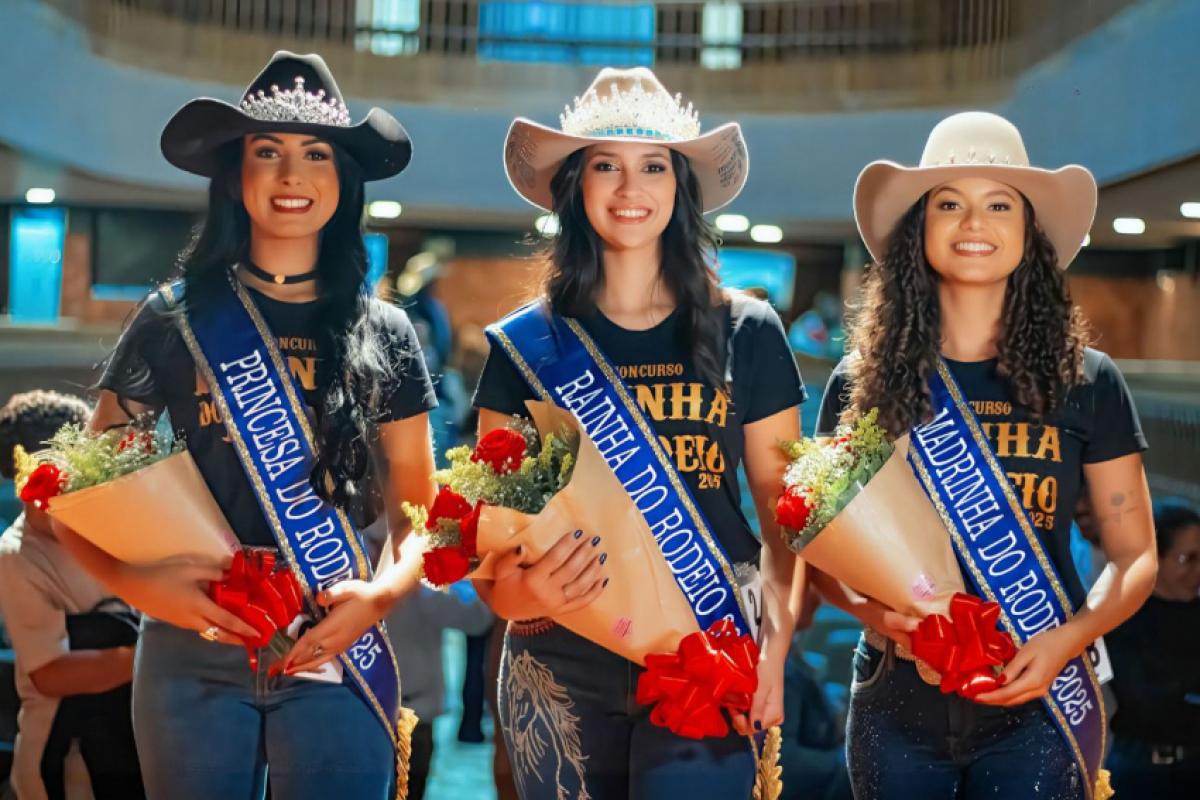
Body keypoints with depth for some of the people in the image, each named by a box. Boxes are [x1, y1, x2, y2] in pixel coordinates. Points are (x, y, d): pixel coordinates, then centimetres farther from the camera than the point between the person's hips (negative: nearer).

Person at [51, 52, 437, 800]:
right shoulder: (176, 319, 2)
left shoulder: (385, 334, 6)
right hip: (192, 660, 0)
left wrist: (381, 594, -11)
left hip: (335, 662, 1)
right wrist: (136, 581, -14)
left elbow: (419, 510, 8)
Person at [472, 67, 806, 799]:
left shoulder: (747, 334, 4)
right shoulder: (525, 344, 5)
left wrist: (776, 642, -7)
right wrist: (513, 592, -16)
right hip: (561, 665, 1)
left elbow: (784, 511, 7)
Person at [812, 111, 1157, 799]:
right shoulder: (861, 382, 1)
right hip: (898, 698, 1)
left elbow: (1135, 555, 4)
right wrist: (872, 610, -12)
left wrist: (1067, 639, -13)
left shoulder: (1087, 382, 0)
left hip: (1034, 709, -1)